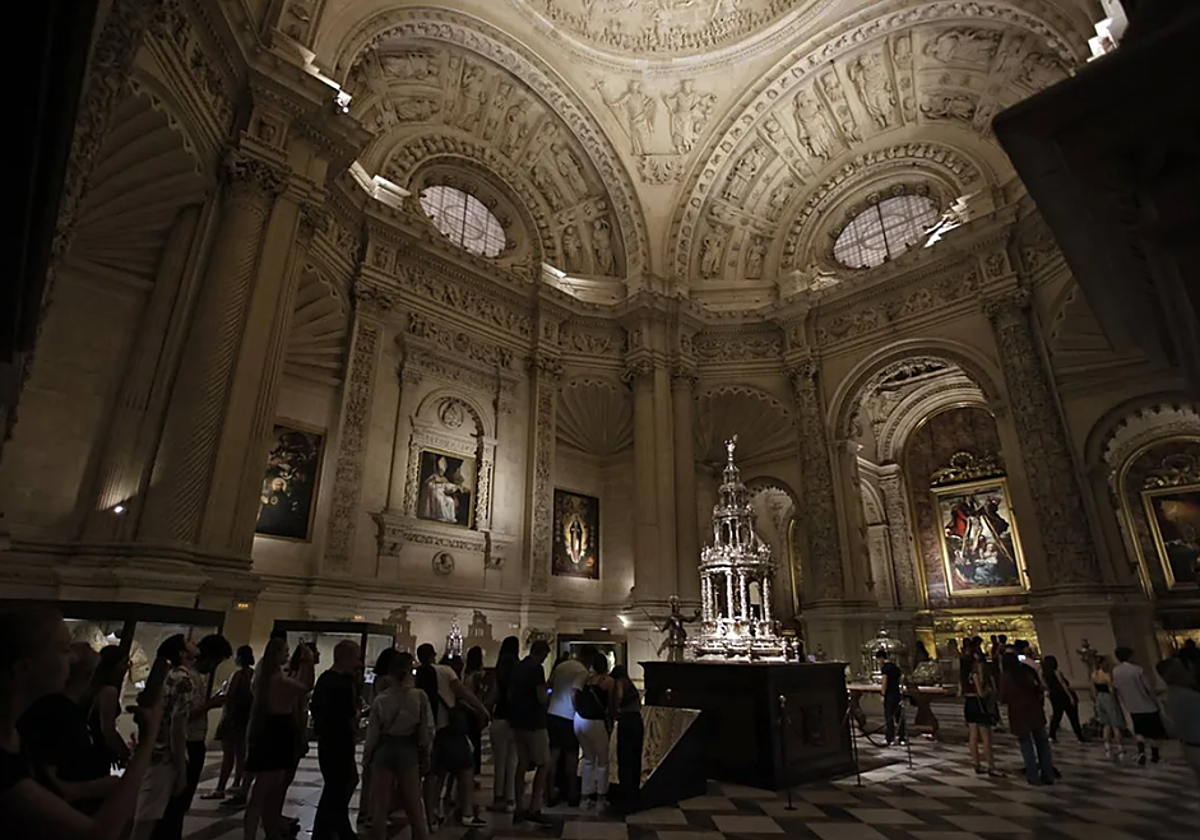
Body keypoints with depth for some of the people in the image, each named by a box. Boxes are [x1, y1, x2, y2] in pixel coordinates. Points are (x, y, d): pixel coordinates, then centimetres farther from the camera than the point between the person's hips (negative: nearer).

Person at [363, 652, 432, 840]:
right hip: (409, 751, 0)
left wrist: (366, 758, 11)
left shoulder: (380, 699, -8)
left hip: (384, 750, 1)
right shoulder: (420, 696, -12)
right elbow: (427, 730, -7)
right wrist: (426, 755, 6)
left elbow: (372, 733, -3)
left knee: (380, 806, 14)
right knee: (414, 807, 14)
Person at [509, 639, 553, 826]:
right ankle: (534, 809, 0)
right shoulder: (537, 669, -16)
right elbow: (541, 698, -21)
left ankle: (520, 809, 16)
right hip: (533, 723, -8)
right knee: (544, 764, 2)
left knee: (522, 765, 13)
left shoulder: (516, 668, 9)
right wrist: (549, 694, -1)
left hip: (517, 721, 8)